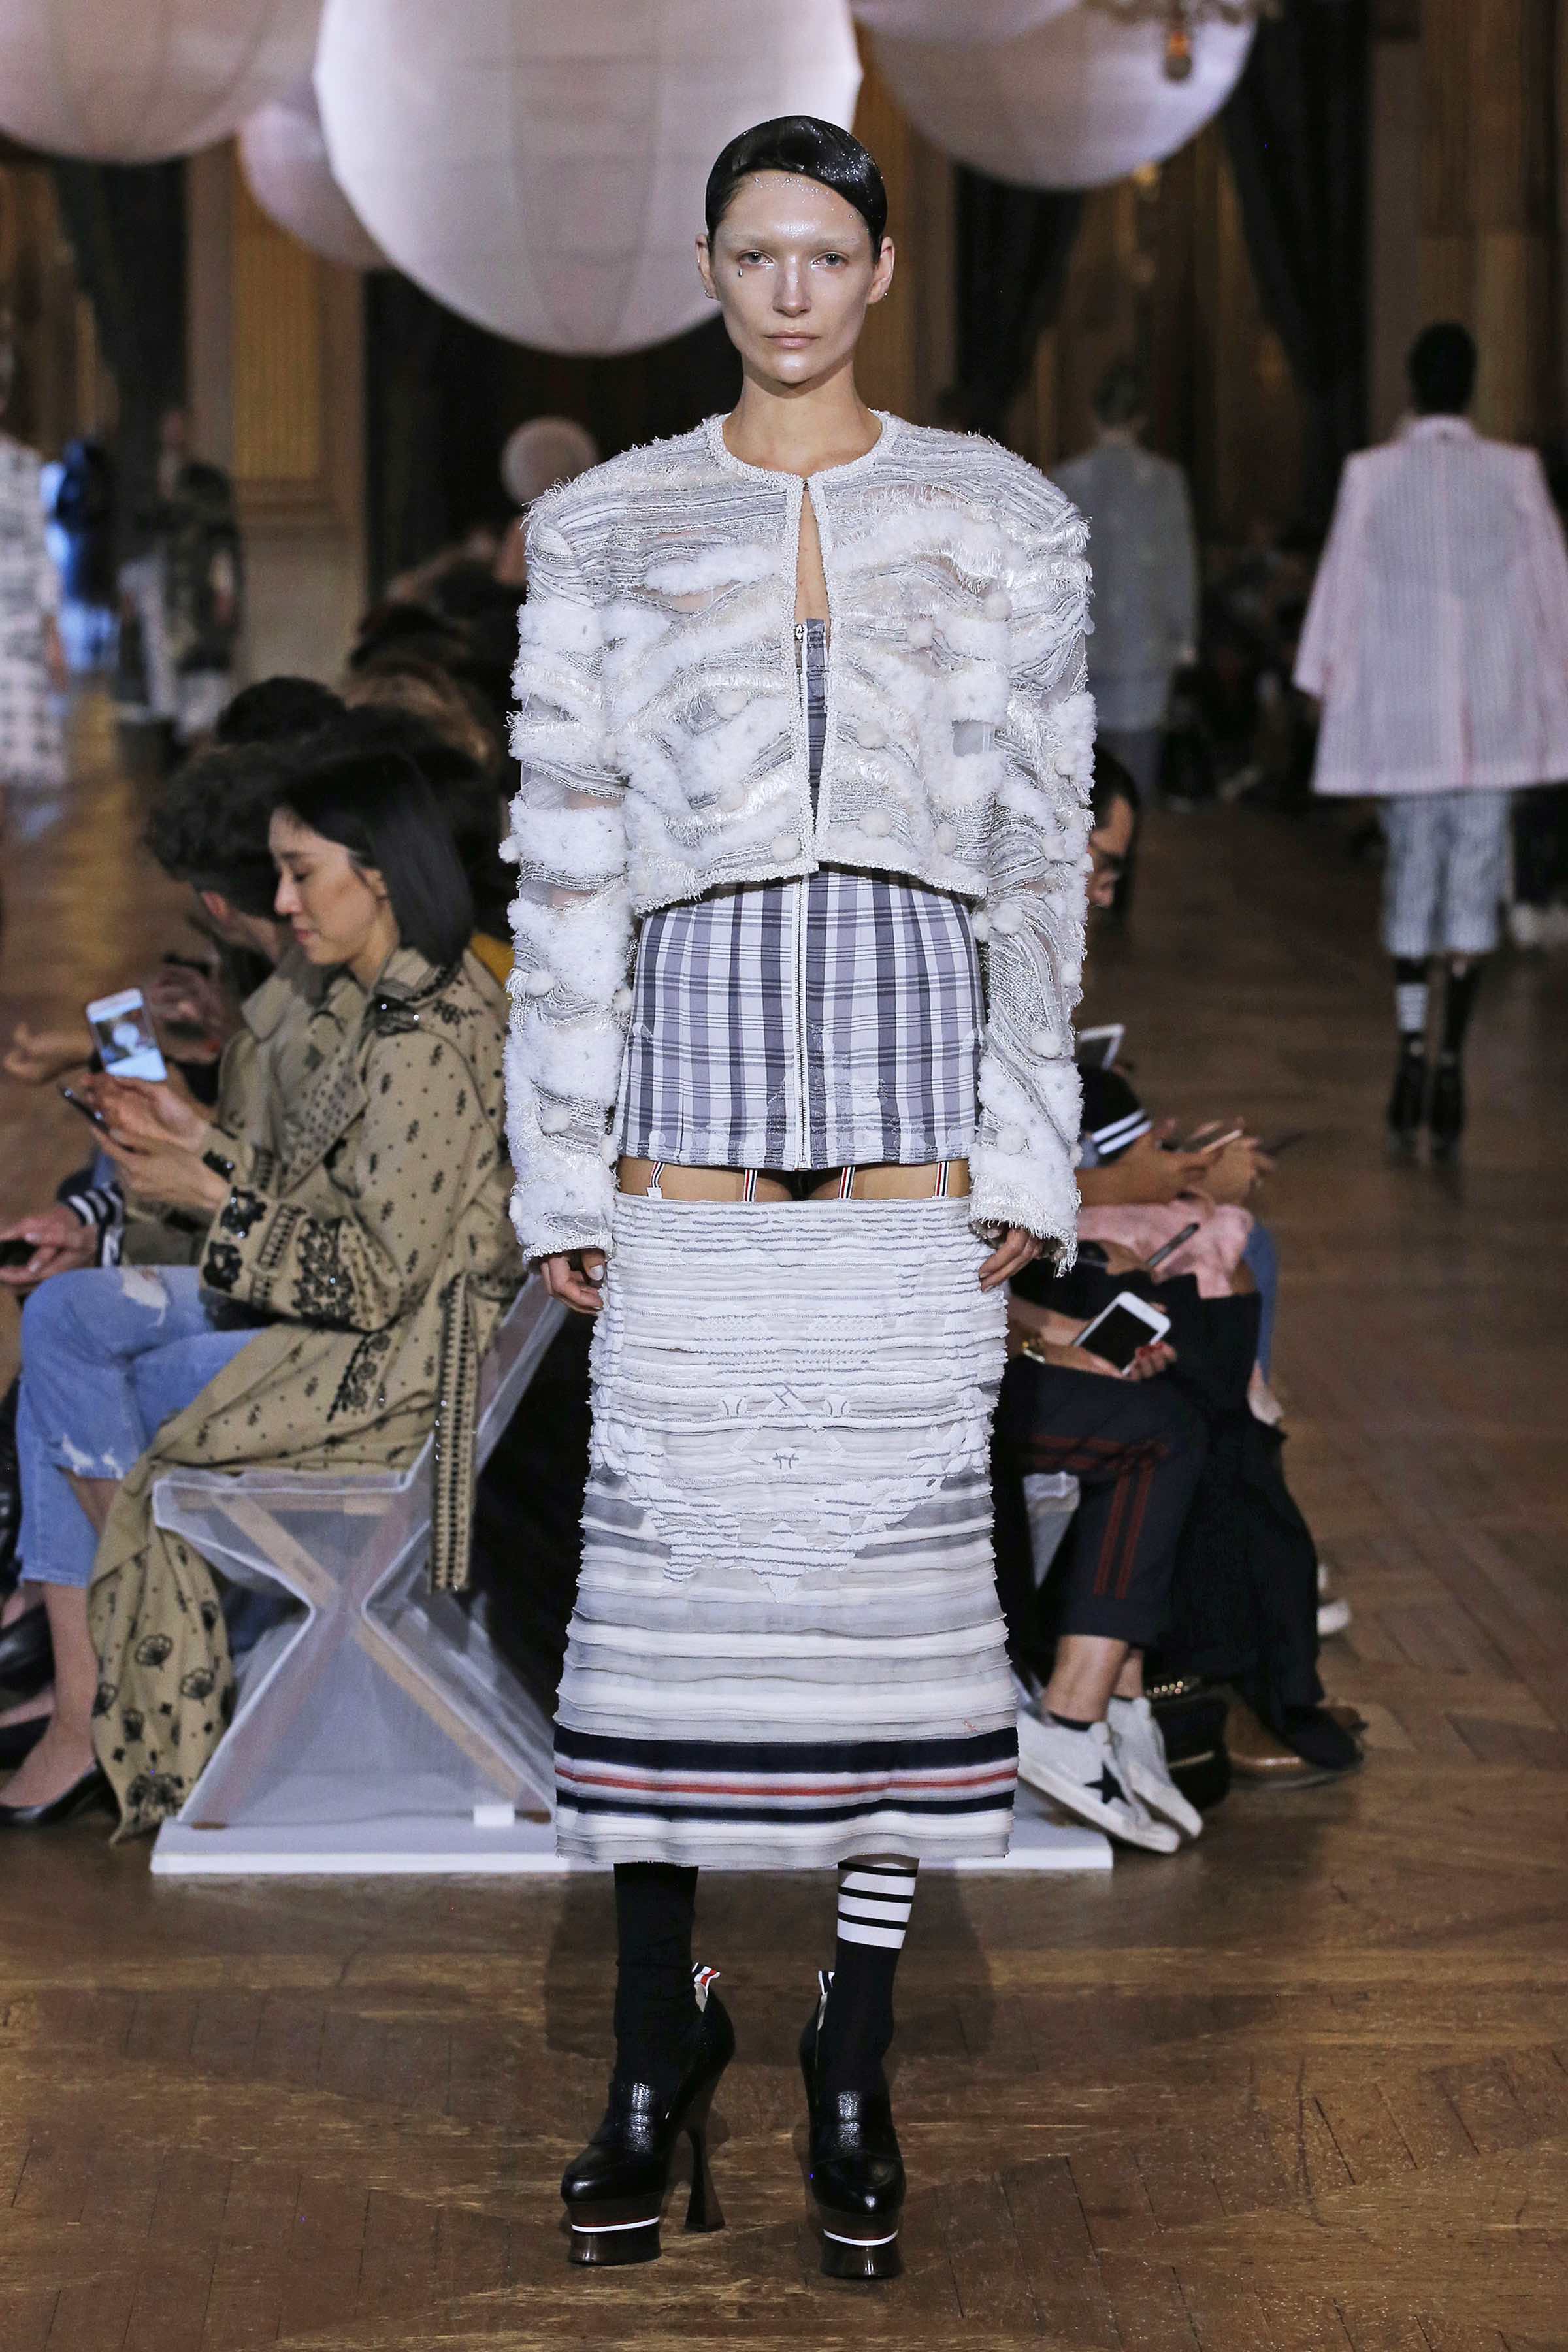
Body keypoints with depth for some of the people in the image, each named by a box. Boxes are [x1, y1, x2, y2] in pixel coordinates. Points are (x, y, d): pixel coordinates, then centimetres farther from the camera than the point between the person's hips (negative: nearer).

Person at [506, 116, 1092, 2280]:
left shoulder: (997, 524, 8)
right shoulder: (609, 531, 8)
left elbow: (1038, 843, 7)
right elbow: (568, 850, 6)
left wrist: (1029, 1152, 0)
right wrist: (564, 1166, 1)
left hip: (914, 1100, 0)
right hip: (693, 1093, 0)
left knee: (899, 1550, 0)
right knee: (666, 1552, -2)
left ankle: (857, 2067, 11)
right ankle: (660, 2044, 12)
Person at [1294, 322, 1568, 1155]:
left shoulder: (1370, 475, -5)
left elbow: (1343, 588, 1)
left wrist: (1332, 690, 11)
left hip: (1400, 710, 1)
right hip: (1493, 711, -1)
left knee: (1409, 879, 12)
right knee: (1474, 882, 3)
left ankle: (1411, 1055, 4)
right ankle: (1449, 1063, -2)